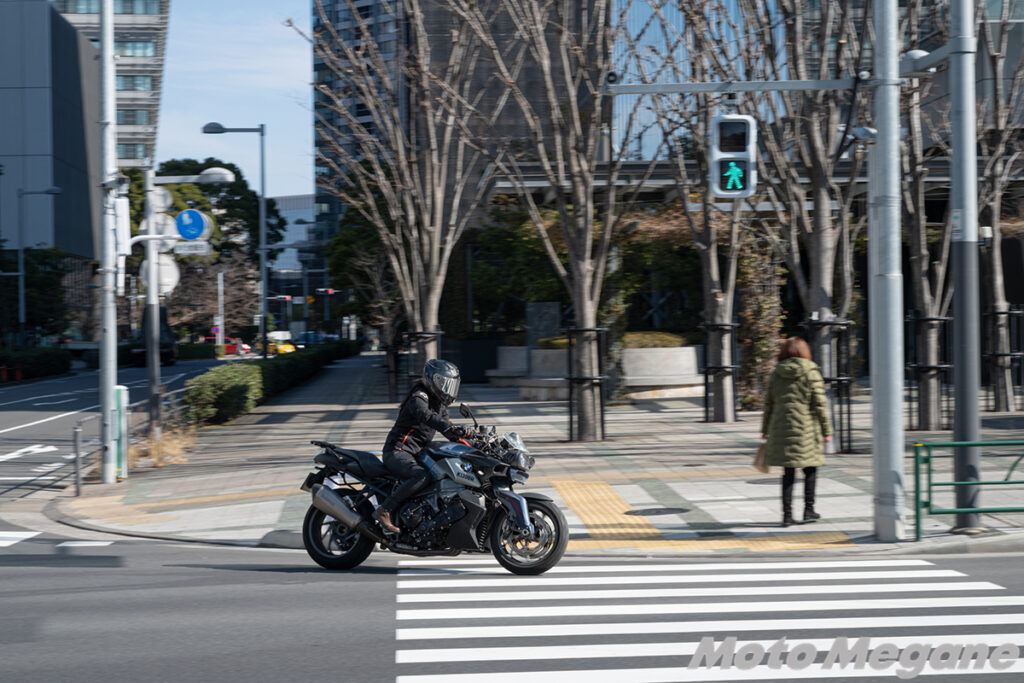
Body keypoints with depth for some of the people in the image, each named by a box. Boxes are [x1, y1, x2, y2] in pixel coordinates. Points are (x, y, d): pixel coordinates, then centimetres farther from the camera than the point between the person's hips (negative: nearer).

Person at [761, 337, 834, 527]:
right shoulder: (811, 372, -4)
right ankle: (809, 510, 14)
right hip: (806, 429, -3)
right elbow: (819, 404, -7)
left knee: (788, 472, 6)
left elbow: (769, 404, 11)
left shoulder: (776, 374, 7)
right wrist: (827, 430, -2)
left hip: (781, 428, 3)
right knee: (810, 469, 12)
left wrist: (766, 430, 19)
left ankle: (787, 514, 3)